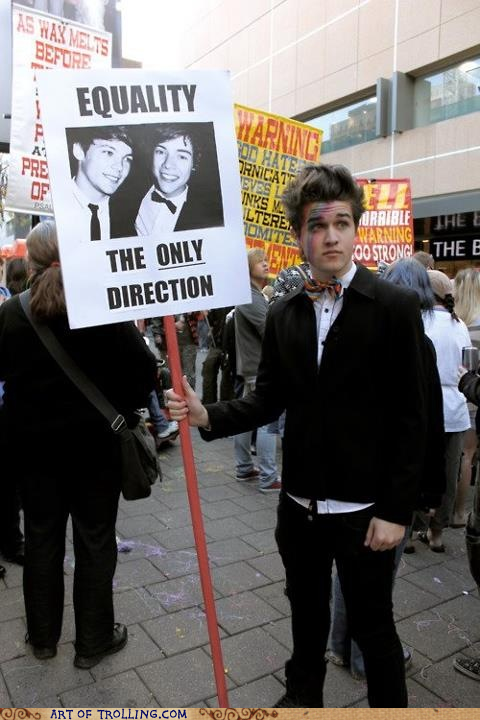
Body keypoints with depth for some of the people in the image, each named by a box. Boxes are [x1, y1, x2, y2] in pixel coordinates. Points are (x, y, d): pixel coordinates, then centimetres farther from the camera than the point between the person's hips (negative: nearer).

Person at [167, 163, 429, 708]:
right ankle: (304, 694, 48)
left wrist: (395, 511, -12)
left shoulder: (395, 306, -11)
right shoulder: (283, 314, 2)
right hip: (300, 505, 4)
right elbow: (268, 400, 4)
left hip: (365, 510, -4)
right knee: (306, 612, 23)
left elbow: (410, 419, -11)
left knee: (372, 625, 13)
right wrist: (207, 415, -13)